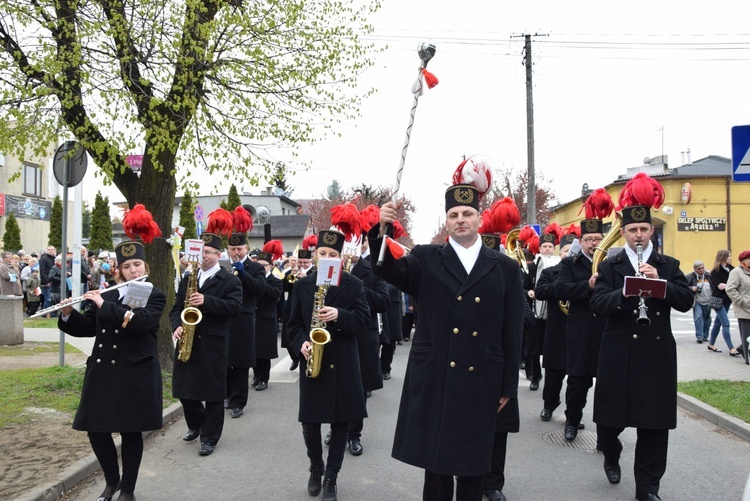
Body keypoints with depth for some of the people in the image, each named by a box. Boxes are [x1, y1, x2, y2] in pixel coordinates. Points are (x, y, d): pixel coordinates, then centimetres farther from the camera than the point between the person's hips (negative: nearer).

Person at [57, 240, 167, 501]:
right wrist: (68, 314, -6)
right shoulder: (107, 294, 12)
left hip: (135, 373, -5)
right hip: (102, 371, 5)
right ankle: (112, 480, 29)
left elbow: (140, 321, -21)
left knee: (130, 431, 3)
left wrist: (104, 305, -20)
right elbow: (87, 327, 12)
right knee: (96, 430, 5)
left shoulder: (155, 296, -2)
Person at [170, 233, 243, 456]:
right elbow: (177, 307, 13)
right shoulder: (187, 278, 15)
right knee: (184, 389, 11)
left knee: (213, 392, 1)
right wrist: (177, 326, -7)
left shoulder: (229, 280, -2)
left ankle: (210, 437, 13)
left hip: (213, 344, -5)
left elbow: (235, 307, -15)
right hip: (187, 341, 5)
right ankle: (196, 424, 36)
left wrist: (207, 301, -24)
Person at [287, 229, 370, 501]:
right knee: (310, 422, 5)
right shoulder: (302, 285, 5)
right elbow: (293, 323, 7)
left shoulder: (353, 284, 0)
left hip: (342, 362, -1)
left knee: (340, 421, 5)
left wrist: (339, 316, -23)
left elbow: (363, 317, -5)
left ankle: (331, 477, 19)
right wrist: (301, 343, -11)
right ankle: (315, 468, 30)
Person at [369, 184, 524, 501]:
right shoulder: (426, 260, 4)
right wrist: (382, 230, -32)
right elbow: (388, 270, -14)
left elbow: (512, 332, 4)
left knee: (473, 464, 13)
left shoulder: (505, 268, 4)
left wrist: (508, 386, 3)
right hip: (434, 381, 0)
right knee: (435, 462, 11)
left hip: (481, 383, 1)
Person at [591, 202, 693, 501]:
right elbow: (598, 305, -8)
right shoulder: (609, 267, 5)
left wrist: (660, 282, -16)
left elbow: (686, 302, -2)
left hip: (658, 355, 1)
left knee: (655, 425, 4)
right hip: (618, 354, -1)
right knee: (610, 418, 7)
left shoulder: (669, 265, 9)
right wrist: (627, 291, -23)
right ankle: (611, 457, 39)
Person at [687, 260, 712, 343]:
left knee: (707, 319, 10)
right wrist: (691, 288, -23)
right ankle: (699, 336, -10)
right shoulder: (691, 277, -8)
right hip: (697, 302, -4)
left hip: (707, 302, 4)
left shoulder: (709, 275, 4)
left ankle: (705, 336, 24)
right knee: (698, 318, -13)